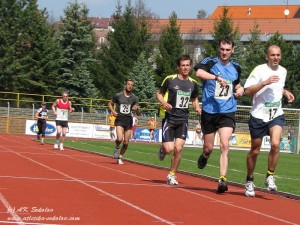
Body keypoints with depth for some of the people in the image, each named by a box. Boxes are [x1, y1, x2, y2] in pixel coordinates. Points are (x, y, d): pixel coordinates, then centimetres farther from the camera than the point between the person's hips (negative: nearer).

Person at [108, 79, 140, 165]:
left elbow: (138, 114, 7)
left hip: (128, 120, 3)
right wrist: (113, 111, -5)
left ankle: (120, 158, 22)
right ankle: (117, 148, 10)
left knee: (126, 143, 2)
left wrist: (137, 109, -16)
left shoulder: (134, 98, 6)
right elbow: (110, 103, 15)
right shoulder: (118, 95, -1)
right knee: (119, 139, -24)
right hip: (120, 120, -3)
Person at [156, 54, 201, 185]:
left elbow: (194, 99, 22)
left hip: (183, 119, 3)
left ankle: (172, 175, 10)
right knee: (169, 149, -13)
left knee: (178, 149, -8)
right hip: (169, 117, -3)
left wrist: (197, 107, 0)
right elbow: (159, 94, 4)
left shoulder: (193, 83, 7)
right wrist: (164, 103, -16)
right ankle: (162, 149, 26)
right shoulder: (170, 80, -5)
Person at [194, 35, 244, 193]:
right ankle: (204, 156, 46)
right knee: (208, 147, 8)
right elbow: (199, 73, -27)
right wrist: (217, 77, -38)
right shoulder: (209, 62, -5)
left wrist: (240, 90, 6)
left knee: (224, 145, -15)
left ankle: (222, 180, -18)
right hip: (209, 111, -1)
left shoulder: (236, 67, 10)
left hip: (228, 112, 2)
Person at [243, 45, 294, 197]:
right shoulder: (259, 70, -10)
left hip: (276, 115, 3)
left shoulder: (283, 71, 7)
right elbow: (248, 91, -16)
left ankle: (270, 177, -5)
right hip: (258, 115, -3)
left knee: (275, 144, -21)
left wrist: (285, 92, 7)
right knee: (255, 151, 7)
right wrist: (265, 82, -26)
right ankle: (249, 181, 25)